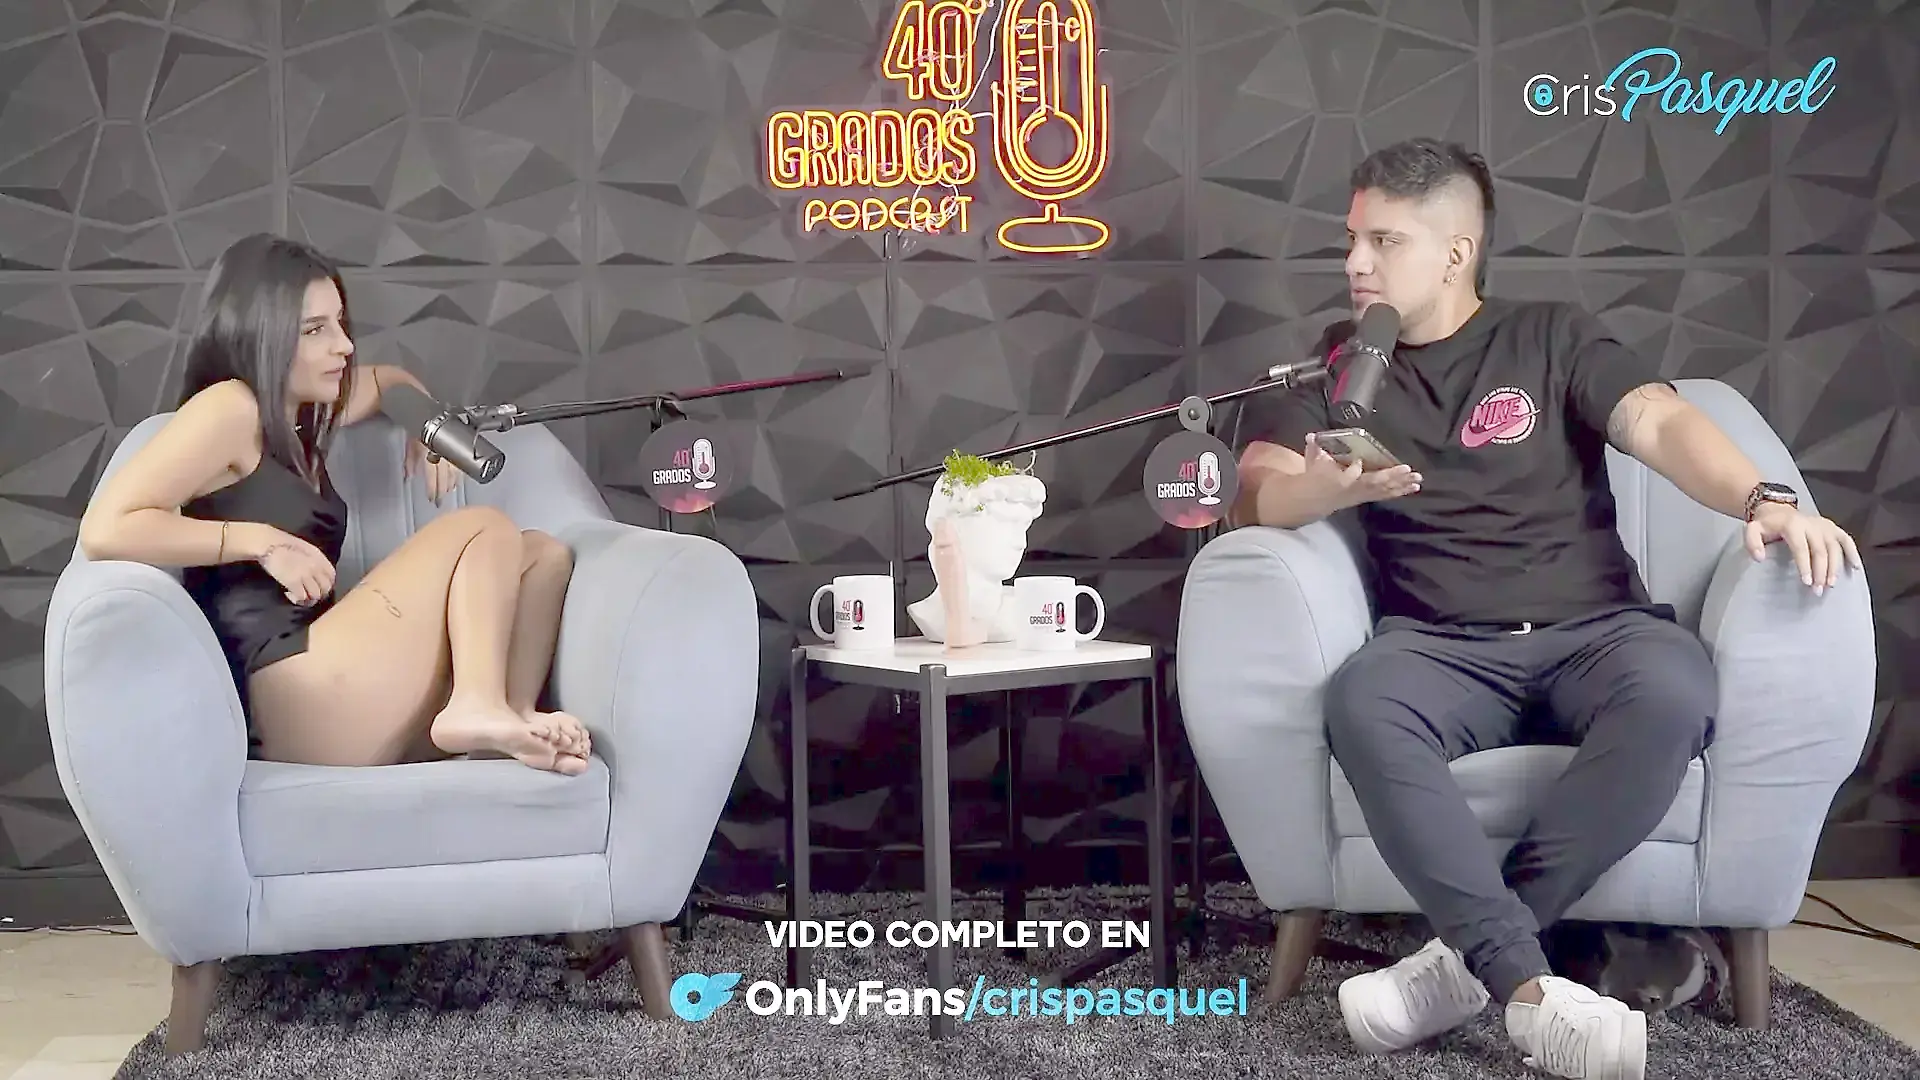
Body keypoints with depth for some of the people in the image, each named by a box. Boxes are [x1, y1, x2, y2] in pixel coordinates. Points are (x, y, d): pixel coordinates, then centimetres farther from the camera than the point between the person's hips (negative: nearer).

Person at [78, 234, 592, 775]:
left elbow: (394, 382, 43)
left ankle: (514, 717, -18)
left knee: (543, 555, 5)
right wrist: (262, 541, -14)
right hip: (291, 688, -9)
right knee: (486, 530, -4)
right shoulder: (229, 407, -5)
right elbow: (104, 530, -16)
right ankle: (480, 706, -22)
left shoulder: (305, 413, 21)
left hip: (330, 672, 9)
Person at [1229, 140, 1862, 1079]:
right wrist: (1331, 488, -22)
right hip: (1441, 650, 0)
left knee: (1672, 689, -34)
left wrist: (1764, 500, -23)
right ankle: (1526, 985, -35)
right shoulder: (1333, 364, 16)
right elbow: (1256, 495, 3)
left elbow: (1660, 423, -2)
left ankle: (1472, 958, -28)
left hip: (1591, 634, 0)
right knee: (1361, 700, -35)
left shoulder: (1553, 339, 14)